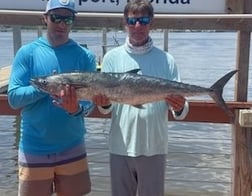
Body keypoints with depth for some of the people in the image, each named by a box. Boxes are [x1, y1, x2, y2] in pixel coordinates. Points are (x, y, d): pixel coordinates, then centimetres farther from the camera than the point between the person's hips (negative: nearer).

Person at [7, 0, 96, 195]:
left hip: (72, 148, 1)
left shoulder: (85, 56, -1)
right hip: (34, 150, -1)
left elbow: (90, 103, -5)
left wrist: (76, 109, -27)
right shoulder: (28, 52, -3)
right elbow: (13, 98, -7)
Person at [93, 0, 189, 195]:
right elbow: (106, 108, 0)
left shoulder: (166, 60, 0)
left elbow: (182, 110, -1)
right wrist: (105, 104, -22)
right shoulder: (112, 57, 1)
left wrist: (179, 108, -23)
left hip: (154, 148, 0)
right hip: (121, 147, 1)